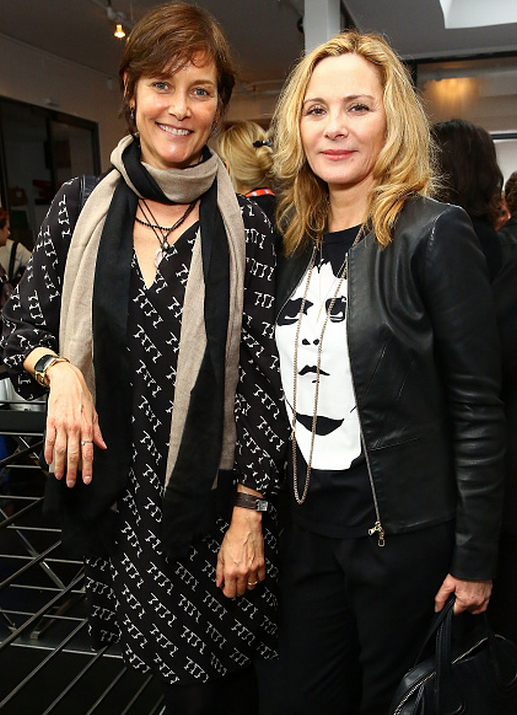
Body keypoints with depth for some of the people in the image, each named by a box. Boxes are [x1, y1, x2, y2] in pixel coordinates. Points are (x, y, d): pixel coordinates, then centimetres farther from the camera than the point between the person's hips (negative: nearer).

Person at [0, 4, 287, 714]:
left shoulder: (245, 228, -5)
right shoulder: (80, 206, 1)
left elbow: (262, 378, -6)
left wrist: (249, 515, -9)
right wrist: (58, 368, -14)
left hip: (214, 496, -1)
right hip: (115, 493, 2)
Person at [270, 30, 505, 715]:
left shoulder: (434, 235, -12)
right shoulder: (293, 241, 5)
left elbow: (478, 408, -12)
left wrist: (475, 559, -11)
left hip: (405, 534, -5)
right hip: (309, 529, 5)